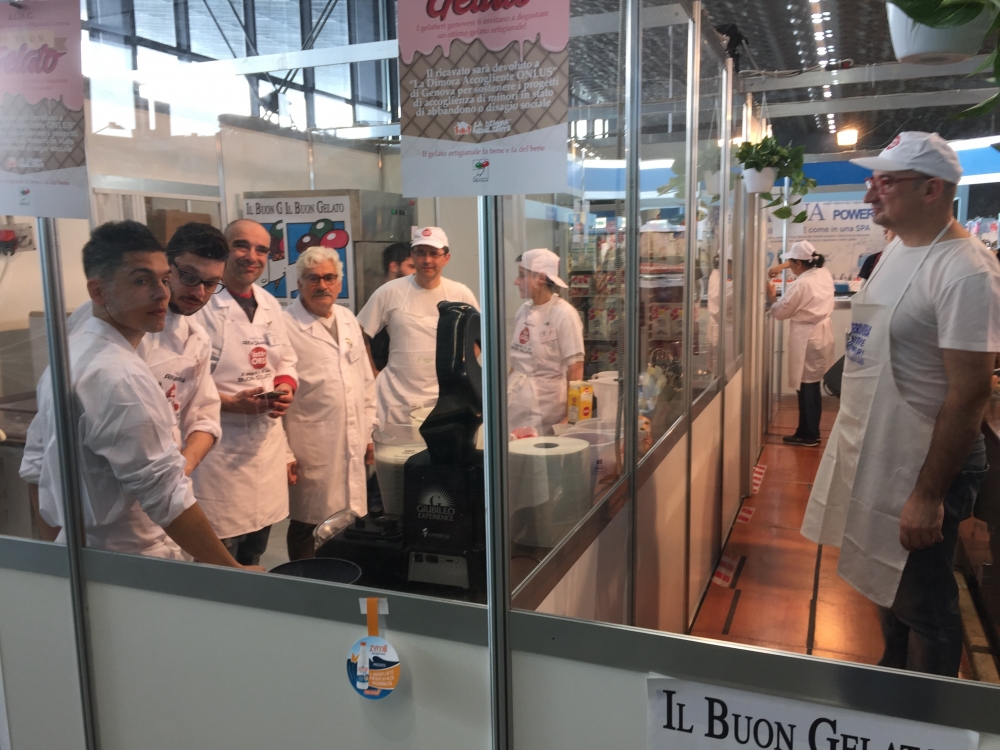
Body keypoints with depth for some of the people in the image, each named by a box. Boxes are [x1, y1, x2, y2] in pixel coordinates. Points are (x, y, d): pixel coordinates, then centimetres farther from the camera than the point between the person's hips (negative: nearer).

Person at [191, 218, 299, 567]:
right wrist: (230, 403, -23)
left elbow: (286, 361, 18)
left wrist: (286, 389, -2)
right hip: (220, 445, -7)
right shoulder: (202, 303, -15)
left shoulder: (269, 304, 10)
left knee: (254, 554, 21)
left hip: (268, 440, 7)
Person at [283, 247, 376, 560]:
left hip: (352, 449, 6)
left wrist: (368, 431, 15)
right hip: (311, 453, -6)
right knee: (307, 527, 6)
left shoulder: (348, 319, 11)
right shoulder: (286, 326, -10)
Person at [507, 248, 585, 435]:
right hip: (517, 401, 6)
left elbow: (575, 371, -12)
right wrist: (508, 392, 13)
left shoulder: (564, 314, -12)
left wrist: (570, 418, -13)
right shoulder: (524, 311, 7)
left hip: (545, 405, -6)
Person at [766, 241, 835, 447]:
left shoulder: (801, 284, -20)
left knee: (806, 385, 1)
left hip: (807, 337, -8)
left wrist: (771, 296, 6)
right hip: (822, 333, 8)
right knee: (813, 384, 14)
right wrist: (783, 267, 21)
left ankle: (808, 434, 9)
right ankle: (810, 431, 22)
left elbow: (780, 312, -12)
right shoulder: (825, 275, 4)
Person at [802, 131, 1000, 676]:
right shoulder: (897, 251, 7)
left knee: (923, 607, 8)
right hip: (874, 453, 9)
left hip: (922, 466, -9)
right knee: (888, 586, 24)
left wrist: (929, 495, -22)